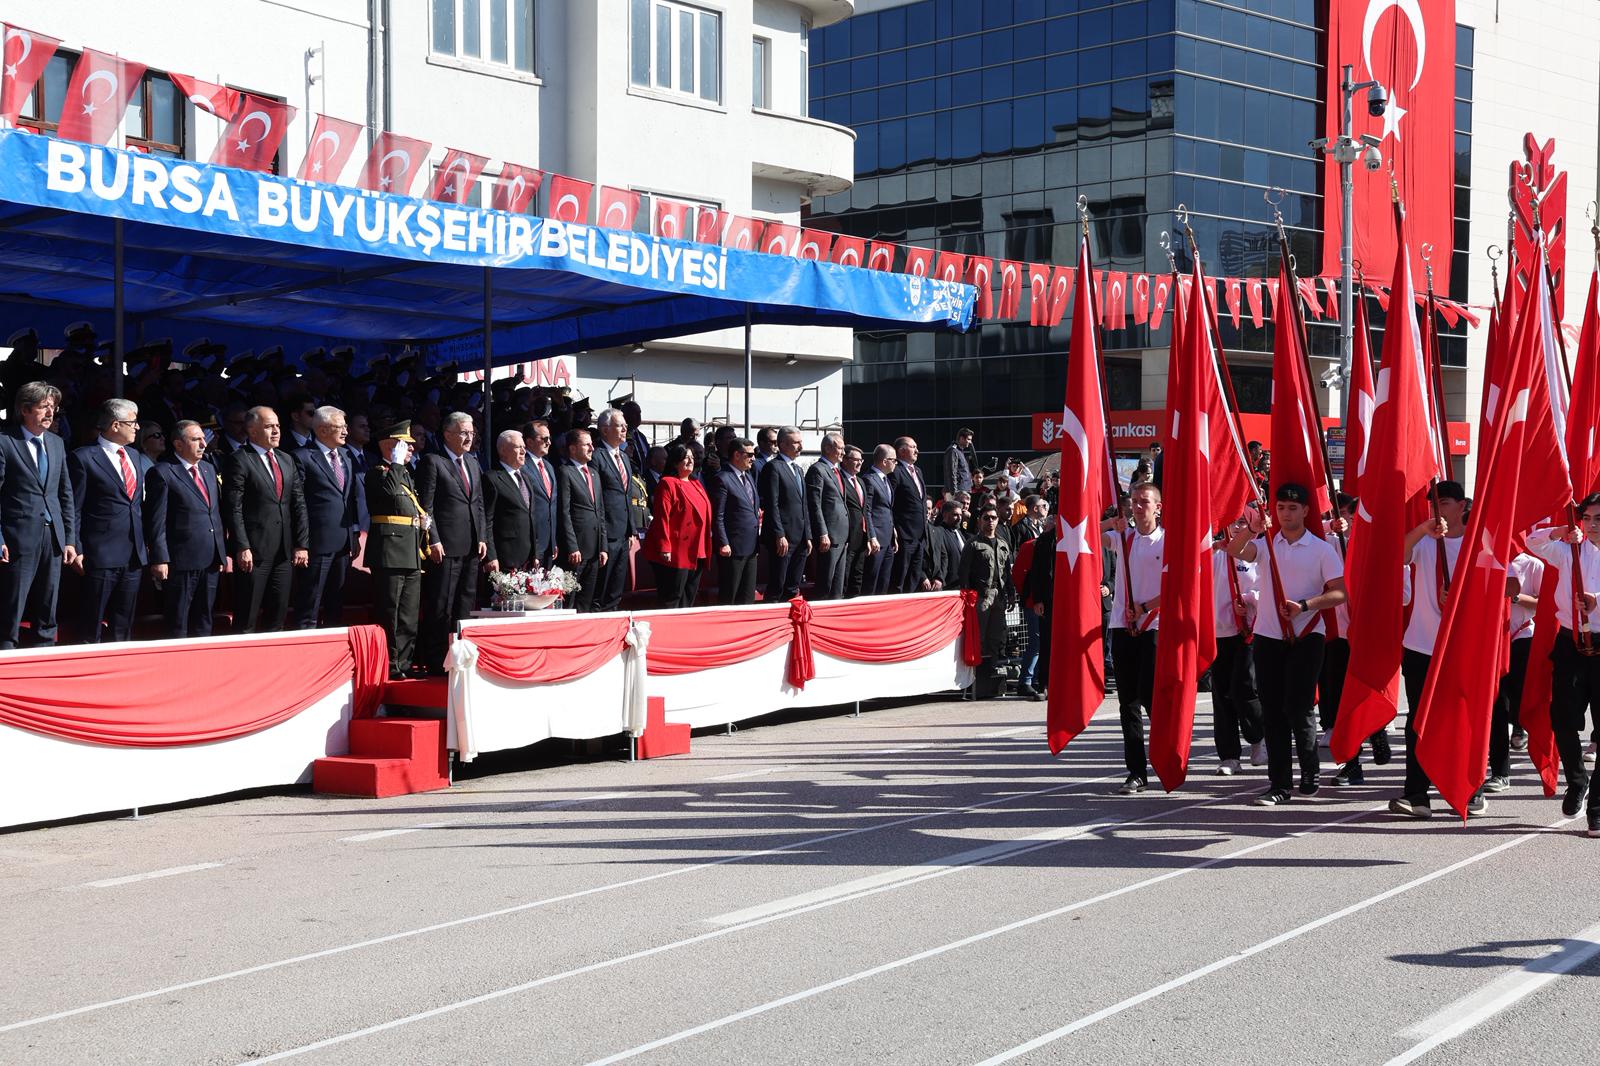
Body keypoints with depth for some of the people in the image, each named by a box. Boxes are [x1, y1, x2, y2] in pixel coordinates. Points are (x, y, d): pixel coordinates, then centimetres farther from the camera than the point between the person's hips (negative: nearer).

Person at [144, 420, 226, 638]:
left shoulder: (209, 469, 15)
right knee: (177, 627, 1)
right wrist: (159, 559, -16)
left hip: (211, 561, 7)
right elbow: (156, 522, -11)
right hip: (181, 561, -7)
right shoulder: (162, 473, -7)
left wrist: (224, 552, 14)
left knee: (203, 624, 14)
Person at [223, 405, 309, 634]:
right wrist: (242, 548, -16)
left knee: (278, 615, 9)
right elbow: (233, 508, -10)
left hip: (284, 551, 6)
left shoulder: (287, 460, 15)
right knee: (247, 618, -2)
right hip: (253, 551, -6)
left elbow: (299, 505, 13)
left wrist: (302, 544, 5)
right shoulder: (238, 460, -5)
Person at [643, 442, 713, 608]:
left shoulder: (696, 484, 16)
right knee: (671, 599, -5)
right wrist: (665, 548, -20)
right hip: (675, 553, -8)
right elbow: (662, 518, -14)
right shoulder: (668, 484, -8)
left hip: (696, 554, 8)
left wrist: (704, 549, 16)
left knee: (689, 599, 12)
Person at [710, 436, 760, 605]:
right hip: (733, 547, -8)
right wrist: (723, 544, -17)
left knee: (748, 597, 12)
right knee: (728, 597, 0)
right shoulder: (723, 479, -12)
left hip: (750, 546, 9)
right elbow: (717, 516, -14)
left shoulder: (748, 476, 15)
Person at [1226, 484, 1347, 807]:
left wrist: (1304, 605, -19)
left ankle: (1311, 774, 12)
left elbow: (1339, 593, -5)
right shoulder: (1265, 544, 8)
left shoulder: (1322, 550, 1)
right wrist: (1251, 529, -31)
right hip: (1268, 636, 3)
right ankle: (1279, 784, 8)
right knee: (1272, 711, 3)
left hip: (1306, 637, -3)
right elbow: (1234, 550, -12)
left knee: (1298, 707, -9)